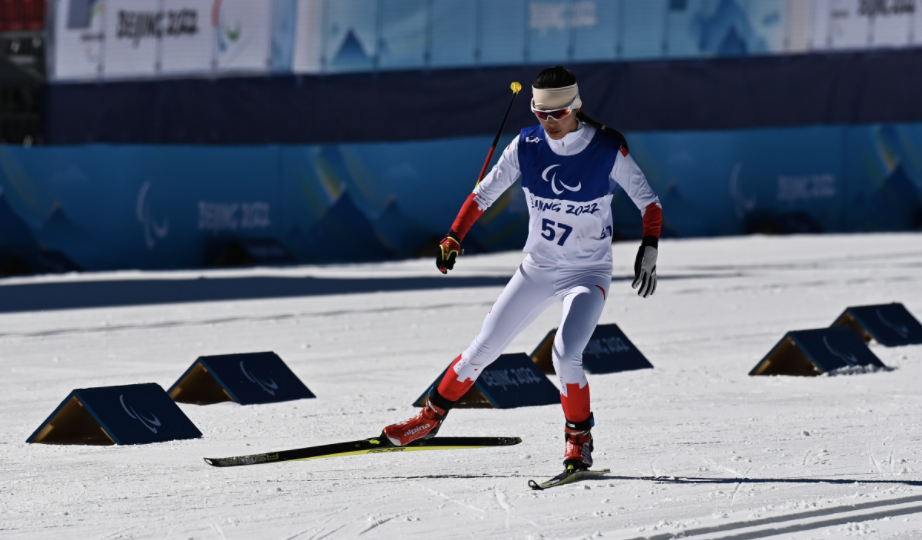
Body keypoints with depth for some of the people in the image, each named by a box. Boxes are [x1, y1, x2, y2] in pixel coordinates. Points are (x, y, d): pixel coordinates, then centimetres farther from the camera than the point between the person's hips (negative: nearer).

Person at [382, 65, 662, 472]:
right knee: (483, 349, 4)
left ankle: (579, 439, -5)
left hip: (588, 275, -4)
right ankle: (432, 415, 25)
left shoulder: (608, 150, -16)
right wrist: (453, 238, -9)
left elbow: (650, 204, -8)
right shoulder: (527, 146, -8)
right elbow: (484, 194, 0)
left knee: (565, 354, -25)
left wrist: (649, 250, -21)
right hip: (537, 270, 4)